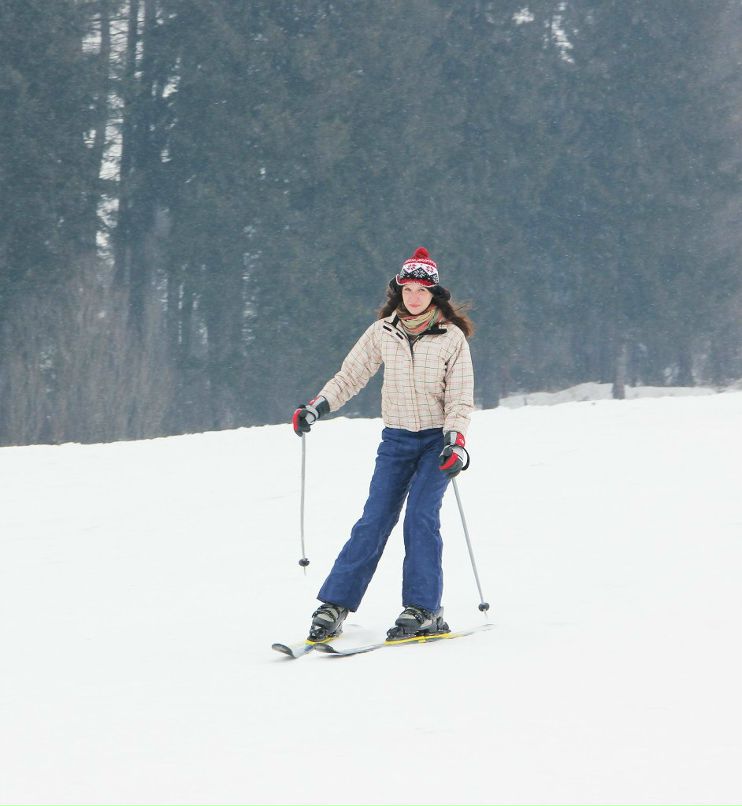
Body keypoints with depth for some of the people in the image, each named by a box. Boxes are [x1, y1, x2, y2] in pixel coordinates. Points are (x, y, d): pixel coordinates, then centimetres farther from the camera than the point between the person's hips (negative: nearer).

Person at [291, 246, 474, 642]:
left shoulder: (452, 337, -5)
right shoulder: (383, 333, 3)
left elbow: (460, 397, -6)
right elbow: (350, 376, 6)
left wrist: (455, 441, -20)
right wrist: (316, 408, -8)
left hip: (437, 440, -2)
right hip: (396, 439, 2)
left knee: (421, 517, -17)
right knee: (374, 521, -6)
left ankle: (423, 610, -13)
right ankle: (334, 607, -5)